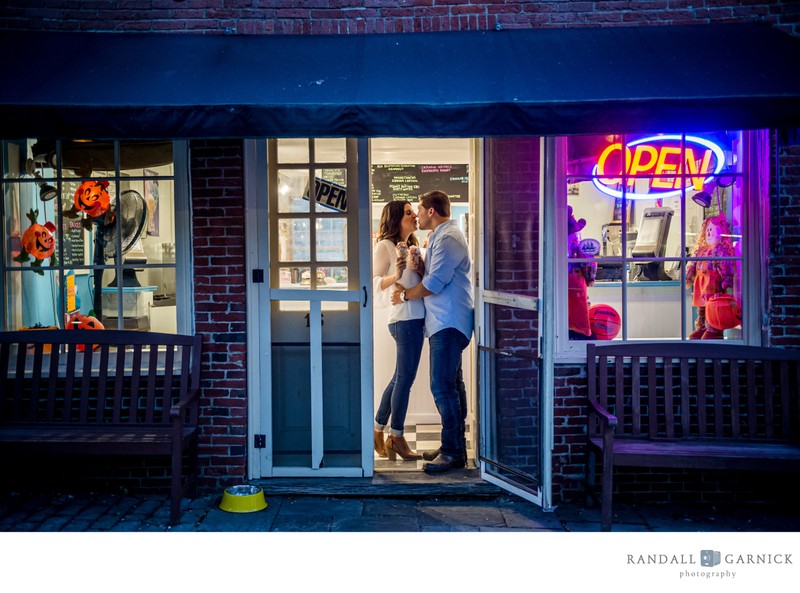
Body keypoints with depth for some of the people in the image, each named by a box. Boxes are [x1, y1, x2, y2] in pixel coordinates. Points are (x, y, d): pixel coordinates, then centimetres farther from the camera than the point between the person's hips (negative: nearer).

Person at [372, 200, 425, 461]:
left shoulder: (412, 246, 20)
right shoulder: (385, 246, -5)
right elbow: (374, 284, -11)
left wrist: (418, 267, 2)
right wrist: (396, 275, -29)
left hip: (416, 317, 9)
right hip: (404, 317, -9)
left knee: (400, 377, 13)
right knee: (405, 378, -4)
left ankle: (378, 430, 23)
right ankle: (396, 437, 7)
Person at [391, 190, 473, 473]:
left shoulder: (448, 238, -13)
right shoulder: (440, 236, 22)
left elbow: (434, 283, -17)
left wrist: (405, 295, -3)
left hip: (448, 322, -11)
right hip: (444, 322, 11)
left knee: (443, 386, -12)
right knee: (452, 384, 13)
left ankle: (453, 452, -8)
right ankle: (455, 446, 21)